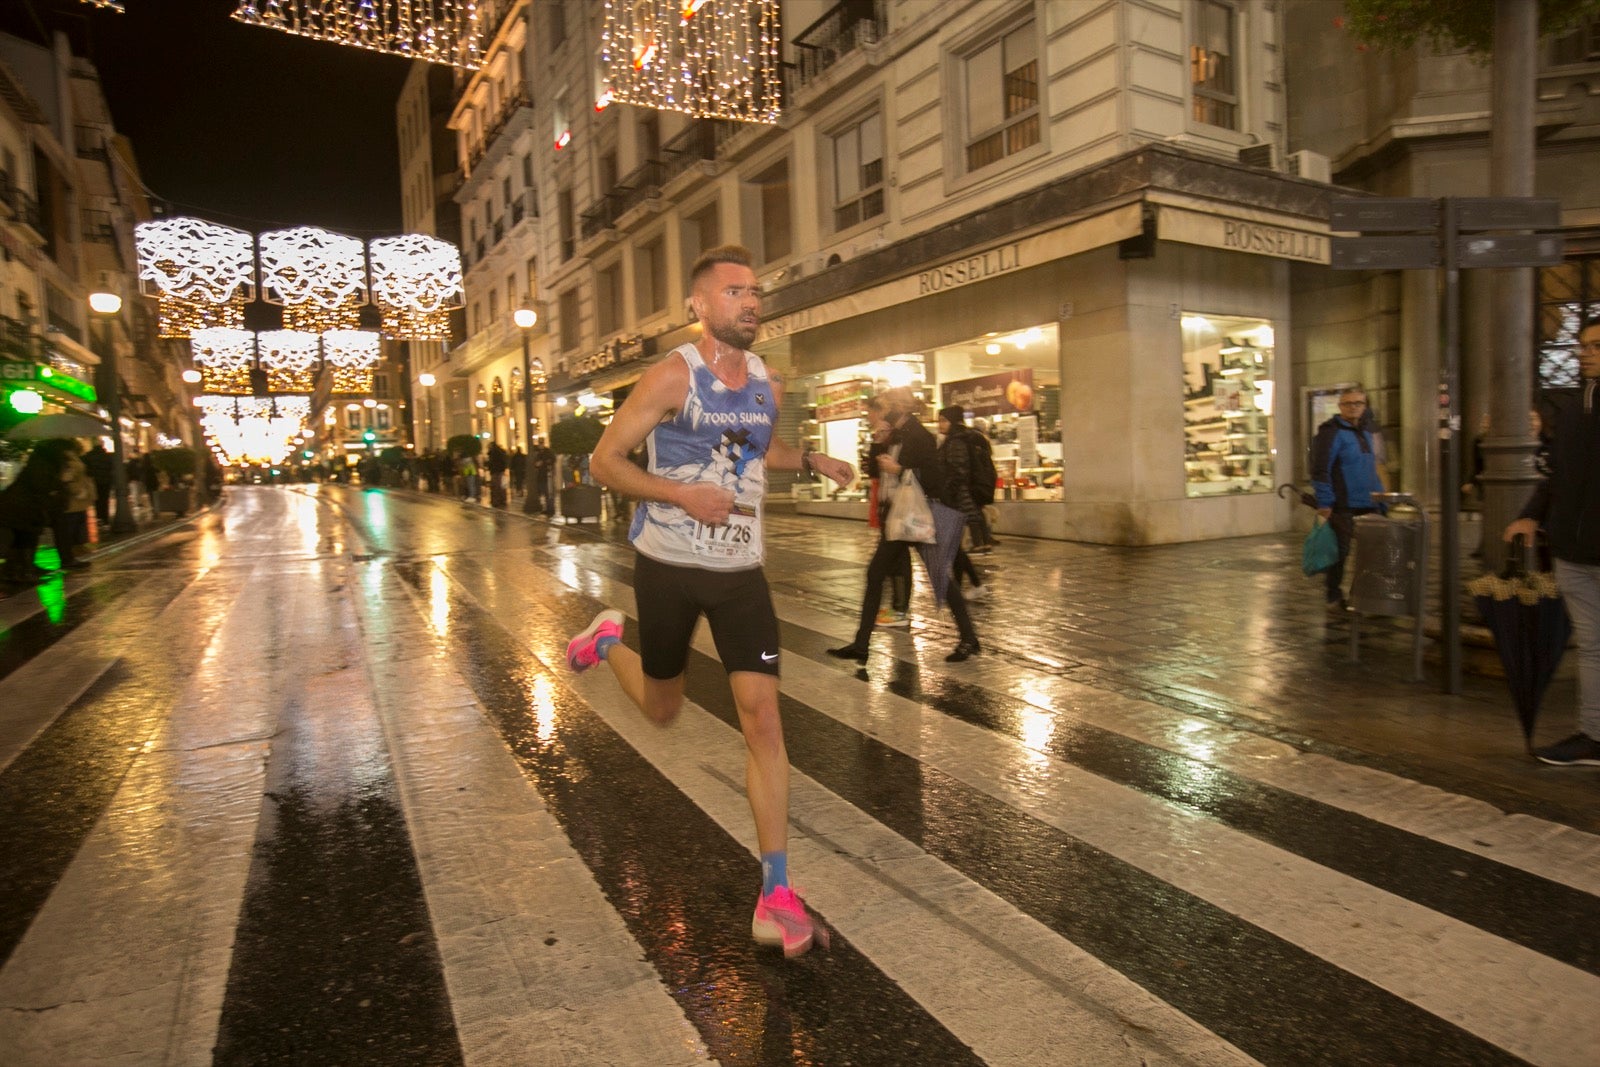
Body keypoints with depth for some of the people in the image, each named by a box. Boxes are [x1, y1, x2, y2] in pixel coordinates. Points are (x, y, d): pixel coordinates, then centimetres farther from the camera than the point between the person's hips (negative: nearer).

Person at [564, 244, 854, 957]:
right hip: (668, 566, -3)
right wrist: (681, 493, -24)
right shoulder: (673, 375, -12)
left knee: (761, 712, -8)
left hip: (740, 571, 3)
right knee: (662, 709, 15)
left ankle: (776, 894, 0)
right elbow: (605, 460, -10)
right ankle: (608, 641, 50)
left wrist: (809, 460, 9)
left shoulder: (767, 384, 5)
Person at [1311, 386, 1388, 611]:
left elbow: (1372, 468, 25)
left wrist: (1381, 497, 18)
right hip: (1343, 507, -8)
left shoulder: (1365, 433, 18)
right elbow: (1319, 470, -15)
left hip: (1369, 505, 8)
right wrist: (1324, 502, -20)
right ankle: (1334, 597, 10)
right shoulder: (1331, 432, -8)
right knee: (1340, 551, -2)